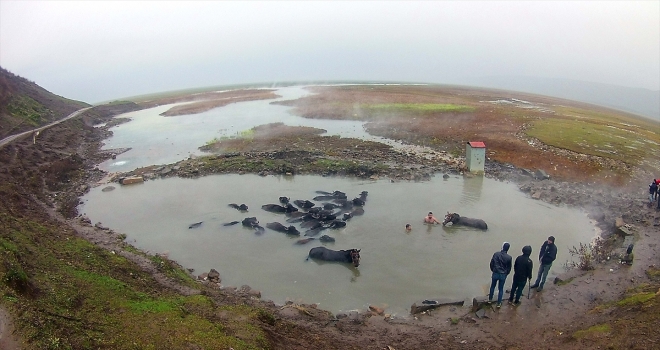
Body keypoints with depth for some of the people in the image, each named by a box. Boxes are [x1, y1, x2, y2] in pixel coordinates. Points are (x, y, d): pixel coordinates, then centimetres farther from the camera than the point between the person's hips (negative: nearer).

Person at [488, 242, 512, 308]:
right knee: (501, 289, 13)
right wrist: (506, 274, 14)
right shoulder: (509, 257, -14)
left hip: (495, 274, 1)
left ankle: (490, 299, 34)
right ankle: (499, 303, 20)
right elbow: (509, 268, -3)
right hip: (503, 275, -1)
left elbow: (491, 263, -4)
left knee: (492, 287, 21)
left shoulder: (496, 254, -12)